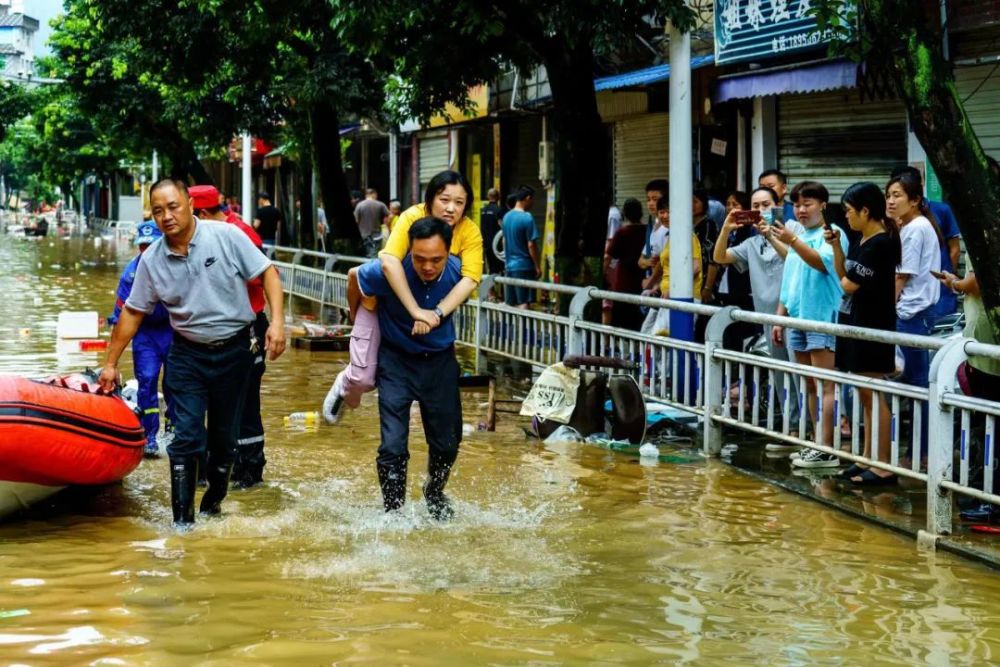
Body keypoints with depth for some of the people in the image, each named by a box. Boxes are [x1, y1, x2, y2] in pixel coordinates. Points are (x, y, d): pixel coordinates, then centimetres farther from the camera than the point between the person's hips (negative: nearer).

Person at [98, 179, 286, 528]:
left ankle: (213, 502, 30)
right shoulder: (152, 260, -4)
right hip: (187, 355, 1)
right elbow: (132, 313, 4)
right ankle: (182, 519, -4)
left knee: (225, 436, 10)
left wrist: (277, 321, -19)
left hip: (234, 351, -1)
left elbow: (267, 273, -7)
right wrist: (111, 363, 7)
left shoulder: (226, 236, -11)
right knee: (187, 437, -8)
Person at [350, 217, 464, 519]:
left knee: (447, 442, 12)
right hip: (396, 360, -2)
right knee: (393, 444, -10)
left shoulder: (458, 272, -22)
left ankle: (435, 494, 40)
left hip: (440, 360, 2)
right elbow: (354, 277, -5)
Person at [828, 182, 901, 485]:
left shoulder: (881, 244, -17)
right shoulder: (861, 241, 11)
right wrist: (835, 244, 8)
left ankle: (883, 467, -2)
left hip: (873, 326, -9)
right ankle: (867, 459, 20)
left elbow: (849, 284, -18)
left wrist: (847, 282, 4)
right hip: (855, 322, 9)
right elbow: (843, 274, 15)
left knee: (874, 396, -6)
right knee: (865, 396, 13)